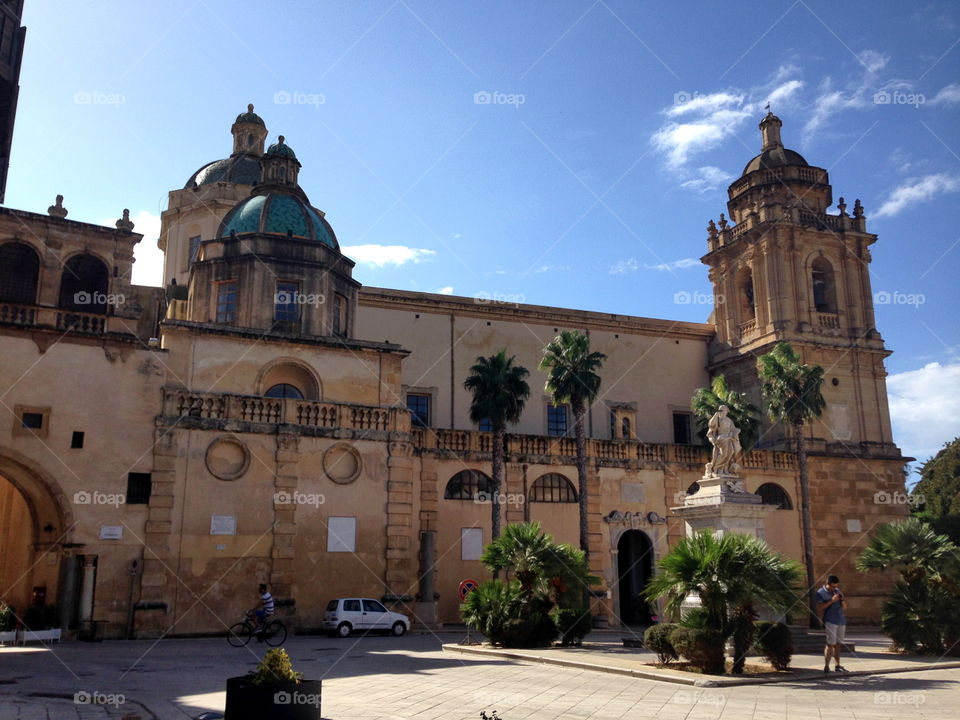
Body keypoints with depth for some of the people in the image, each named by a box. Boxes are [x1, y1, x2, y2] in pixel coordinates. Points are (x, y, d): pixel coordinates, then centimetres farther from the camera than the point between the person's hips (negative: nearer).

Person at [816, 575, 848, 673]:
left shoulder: (838, 591, 15)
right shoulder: (821, 593, -2)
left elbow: (845, 608, 17)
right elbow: (819, 609, -10)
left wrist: (842, 599, -3)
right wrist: (831, 601, -15)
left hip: (841, 621, 5)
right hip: (830, 621, -5)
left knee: (837, 644, 8)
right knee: (830, 644, -9)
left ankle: (838, 666, 14)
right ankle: (826, 667, -6)